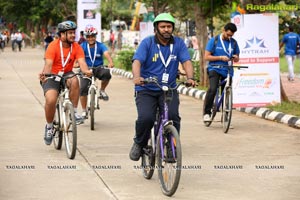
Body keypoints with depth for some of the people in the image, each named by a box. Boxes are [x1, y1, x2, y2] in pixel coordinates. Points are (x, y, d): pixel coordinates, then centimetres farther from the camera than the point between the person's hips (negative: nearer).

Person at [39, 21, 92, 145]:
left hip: (66, 74, 2)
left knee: (74, 81, -34)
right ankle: (49, 127, 1)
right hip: (52, 76, -2)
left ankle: (74, 112, -18)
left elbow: (82, 62, -20)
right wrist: (45, 74, -47)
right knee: (50, 100, -26)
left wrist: (86, 71, -43)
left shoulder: (76, 47, -7)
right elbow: (48, 64, -26)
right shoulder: (53, 46, -16)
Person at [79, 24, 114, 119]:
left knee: (107, 73, -33)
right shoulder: (83, 46, -4)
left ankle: (102, 90, -4)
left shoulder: (100, 45, -4)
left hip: (98, 68, 0)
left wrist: (110, 62, -42)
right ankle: (84, 111, 1)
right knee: (83, 88, -16)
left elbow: (106, 54, -21)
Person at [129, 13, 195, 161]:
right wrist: (137, 77, -38)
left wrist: (190, 78, -28)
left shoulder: (178, 43, 3)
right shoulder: (147, 43, -4)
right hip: (146, 90, -2)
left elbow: (186, 61, -7)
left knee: (173, 117, -23)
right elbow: (137, 61, -17)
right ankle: (139, 144, 7)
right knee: (146, 118, -22)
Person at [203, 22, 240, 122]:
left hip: (227, 71, 4)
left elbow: (237, 59, 18)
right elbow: (206, 57, -5)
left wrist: (235, 57, -7)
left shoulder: (234, 43, 9)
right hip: (215, 69, -4)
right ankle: (207, 113, -16)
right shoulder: (214, 40, -1)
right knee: (212, 89, -26)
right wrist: (221, 58, -15)